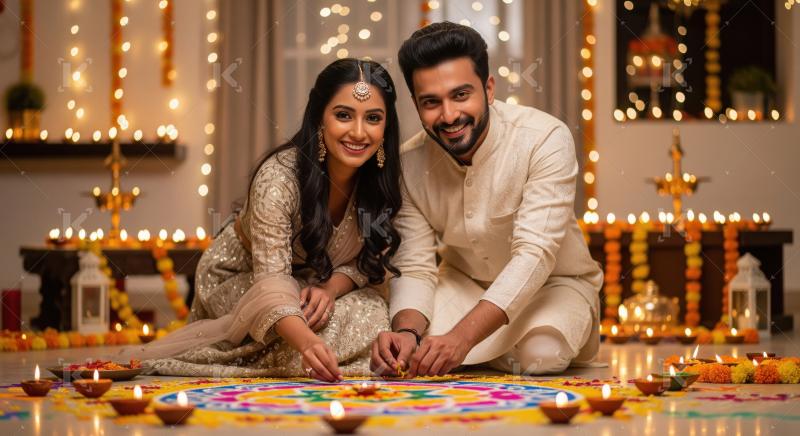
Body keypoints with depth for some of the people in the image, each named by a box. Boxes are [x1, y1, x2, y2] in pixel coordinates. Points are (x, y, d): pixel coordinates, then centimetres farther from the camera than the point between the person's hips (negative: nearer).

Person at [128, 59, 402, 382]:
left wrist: (330, 288, -29)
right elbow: (271, 280, -39)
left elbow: (368, 260, -6)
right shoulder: (278, 177, -31)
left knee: (372, 312, -23)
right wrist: (307, 342, -59)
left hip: (313, 284, 6)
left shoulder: (382, 178, -16)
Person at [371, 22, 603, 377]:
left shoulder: (545, 139, -26)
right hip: (464, 284, 3)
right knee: (393, 354, -22)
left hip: (552, 283, -3)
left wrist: (460, 337, -47)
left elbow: (534, 254, -34)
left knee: (540, 355, -35)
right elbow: (414, 268, -13)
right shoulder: (409, 164, -14)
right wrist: (406, 331, -37)